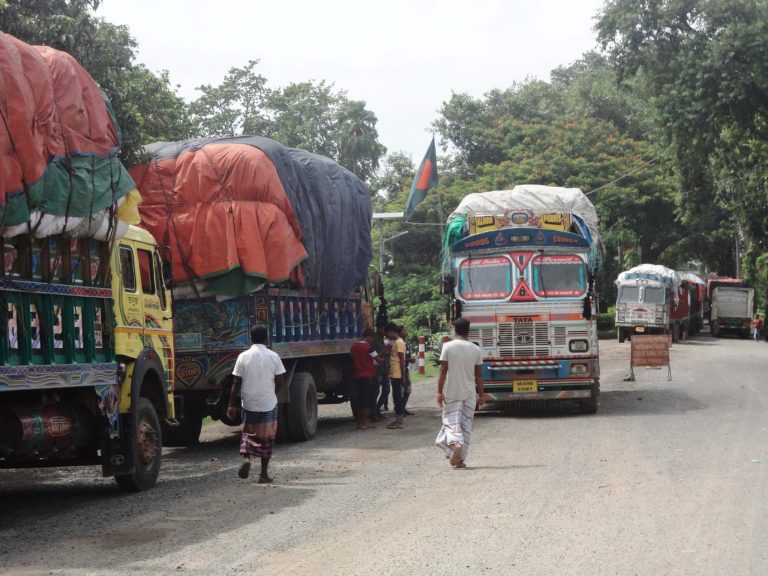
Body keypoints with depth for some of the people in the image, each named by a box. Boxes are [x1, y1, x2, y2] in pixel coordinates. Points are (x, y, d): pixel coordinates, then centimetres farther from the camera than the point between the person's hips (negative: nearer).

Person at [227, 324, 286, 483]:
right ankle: (264, 474, 11)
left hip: (249, 403, 1)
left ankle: (246, 458, -7)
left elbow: (237, 383, -4)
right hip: (268, 403, -1)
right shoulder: (273, 357, -5)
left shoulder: (243, 357, -4)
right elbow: (280, 382, -5)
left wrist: (232, 405, 1)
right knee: (266, 437, 10)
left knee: (248, 433, 19)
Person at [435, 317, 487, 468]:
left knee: (451, 421, 2)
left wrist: (439, 392, -7)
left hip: (451, 393, -2)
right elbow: (479, 374, 3)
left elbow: (443, 370, -9)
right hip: (470, 393, 2)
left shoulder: (448, 347, -6)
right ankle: (460, 458, 8)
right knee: (466, 424, 8)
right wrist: (481, 394, 9)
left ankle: (455, 443, -27)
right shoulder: (475, 349, 1)